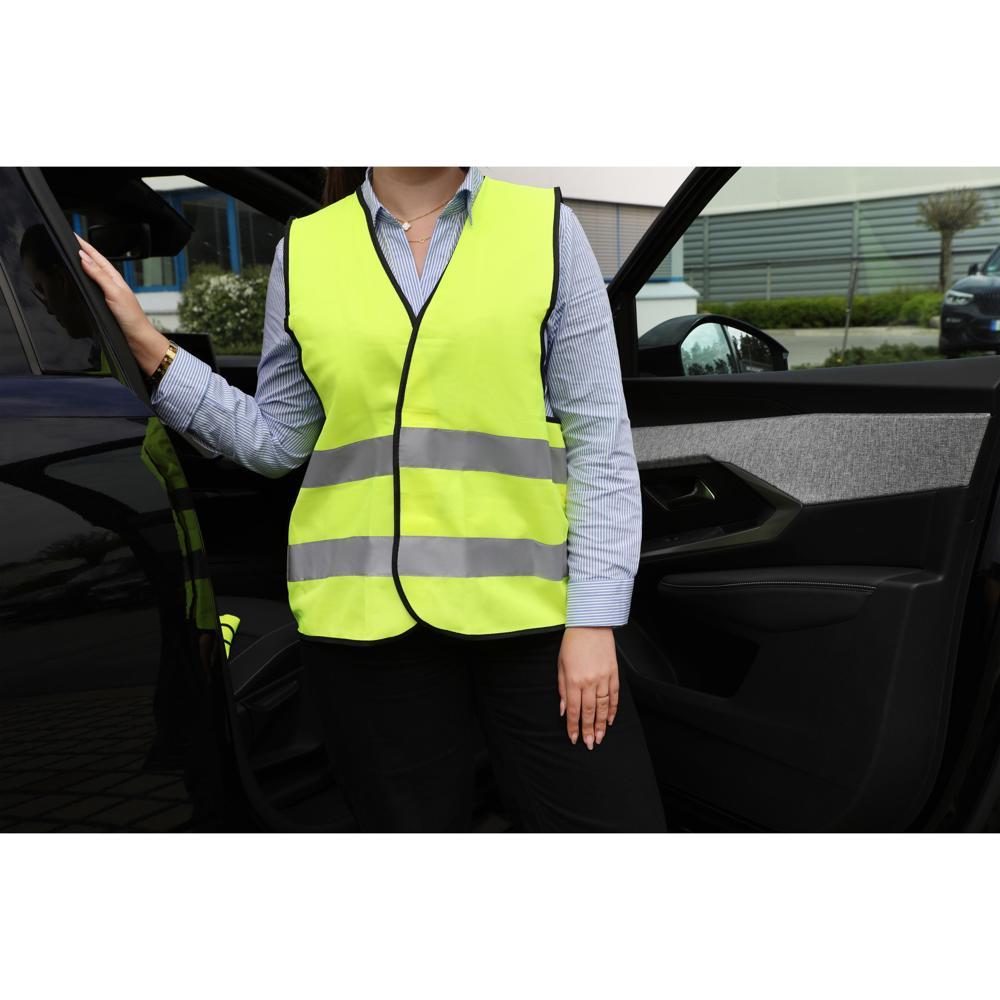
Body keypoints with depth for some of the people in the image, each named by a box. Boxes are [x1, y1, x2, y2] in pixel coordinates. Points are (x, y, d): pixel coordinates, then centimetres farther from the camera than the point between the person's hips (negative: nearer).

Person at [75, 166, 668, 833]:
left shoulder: (546, 226, 4)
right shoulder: (305, 248, 9)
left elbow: (600, 441, 0)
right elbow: (277, 440, 11)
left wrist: (594, 618, -7)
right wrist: (149, 347, 2)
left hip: (527, 603, -1)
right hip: (367, 613, 1)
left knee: (610, 817, -3)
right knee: (414, 818, 10)